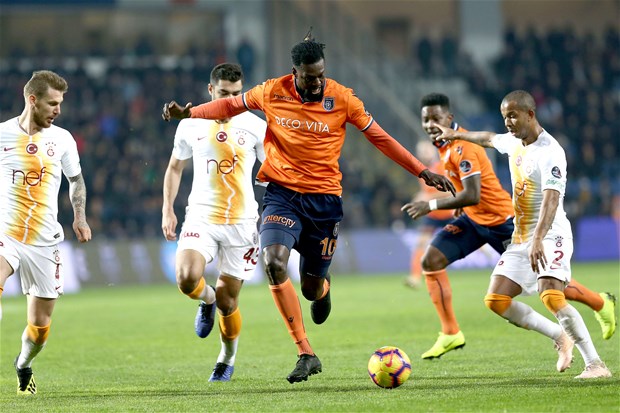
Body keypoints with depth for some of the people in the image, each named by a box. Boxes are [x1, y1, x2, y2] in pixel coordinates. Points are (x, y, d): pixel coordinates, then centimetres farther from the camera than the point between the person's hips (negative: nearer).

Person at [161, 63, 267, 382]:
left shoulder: (256, 126, -2)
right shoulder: (191, 125, 2)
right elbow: (175, 167, 15)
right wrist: (167, 209, 6)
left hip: (241, 221, -1)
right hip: (201, 217, 1)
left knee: (227, 300, 3)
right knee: (187, 279, -24)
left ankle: (227, 360, 27)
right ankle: (207, 299, 13)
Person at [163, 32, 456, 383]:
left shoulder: (342, 98, -6)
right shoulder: (272, 93, -4)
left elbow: (380, 138, 3)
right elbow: (230, 106, 14)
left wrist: (423, 172, 3)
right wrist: (188, 113, 4)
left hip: (325, 198, 0)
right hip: (282, 193, 0)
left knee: (312, 288, 3)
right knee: (274, 262, -25)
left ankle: (323, 287, 47)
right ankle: (307, 354, -20)